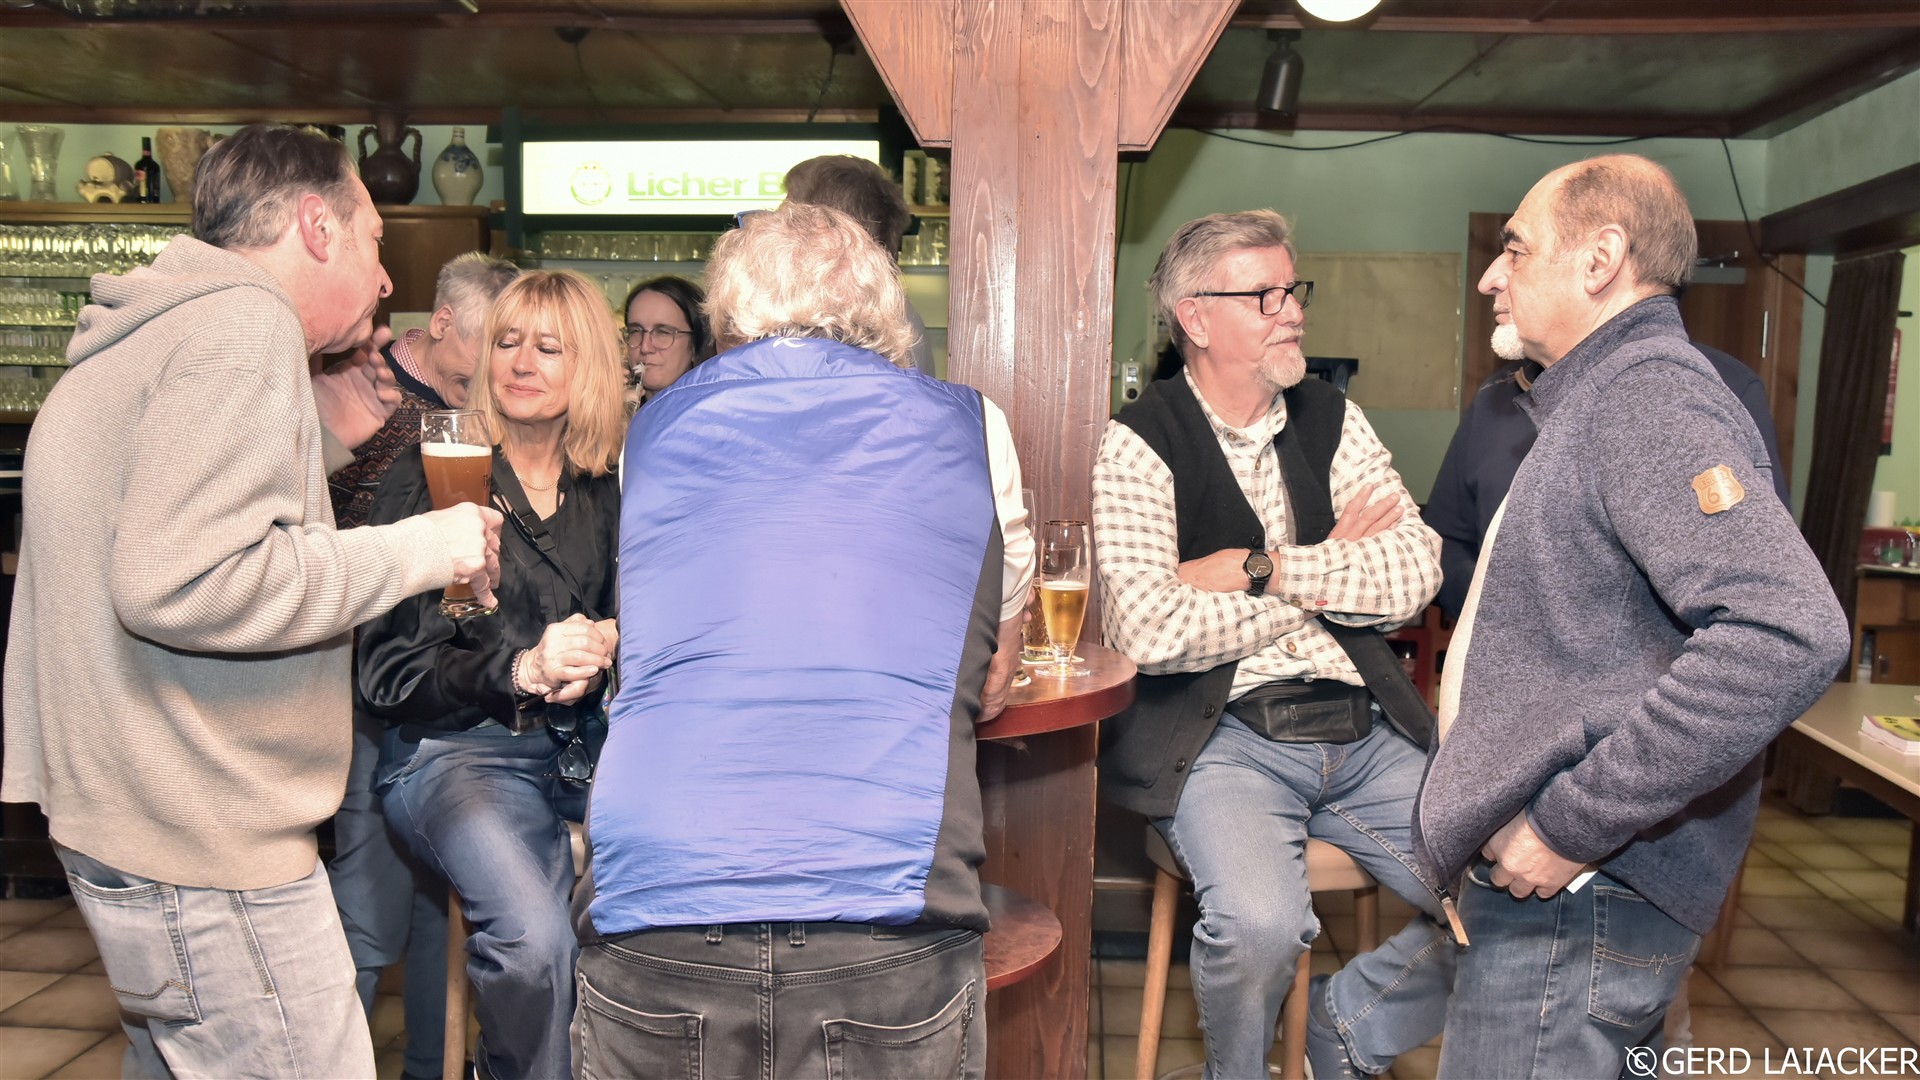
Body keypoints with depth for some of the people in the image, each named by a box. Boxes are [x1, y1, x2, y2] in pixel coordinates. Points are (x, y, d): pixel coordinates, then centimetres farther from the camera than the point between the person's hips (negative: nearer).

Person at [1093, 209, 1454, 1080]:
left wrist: (1263, 568, -12)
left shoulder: (1332, 420, 13)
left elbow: (1416, 572, 1)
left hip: (1362, 729, 6)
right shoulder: (1140, 444, -4)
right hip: (1225, 736, -5)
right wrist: (1330, 572, -5)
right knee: (1260, 924, -29)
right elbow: (1148, 628, -18)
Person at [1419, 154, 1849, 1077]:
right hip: (1541, 889, 10)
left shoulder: (1651, 397, -16)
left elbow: (1790, 631, -30)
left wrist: (1572, 827, -25)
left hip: (1576, 899, -10)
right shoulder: (1596, 403, 18)